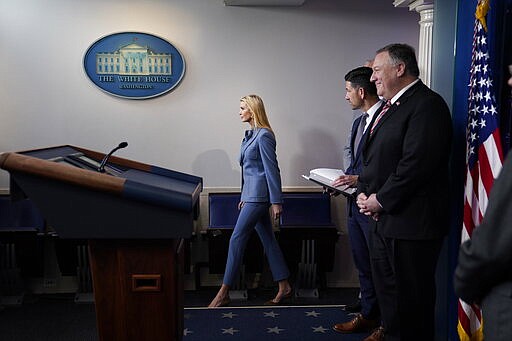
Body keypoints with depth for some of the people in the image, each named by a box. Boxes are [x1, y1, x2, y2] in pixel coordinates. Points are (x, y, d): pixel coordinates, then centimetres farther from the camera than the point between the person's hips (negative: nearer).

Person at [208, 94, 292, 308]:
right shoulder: (251, 134, 15)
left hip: (259, 195, -10)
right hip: (252, 194, 10)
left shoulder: (263, 135, -13)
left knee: (237, 238, -8)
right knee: (268, 240, 11)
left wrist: (276, 201, -17)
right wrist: (244, 197, 23)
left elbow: (272, 169, -15)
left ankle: (223, 293, -1)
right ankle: (284, 287, 18)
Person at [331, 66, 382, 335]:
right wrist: (344, 180, 5)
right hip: (355, 203, 9)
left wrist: (361, 180, -21)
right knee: (363, 266, 18)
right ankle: (368, 316, 32)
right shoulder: (359, 122, 15)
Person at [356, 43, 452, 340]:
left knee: (411, 300, 2)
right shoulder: (390, 107, 16)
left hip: (411, 224, -10)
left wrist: (381, 200, -16)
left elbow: (416, 164, -23)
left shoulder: (427, 105, -14)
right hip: (383, 219, 10)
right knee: (387, 292, 21)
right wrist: (364, 192, 5)